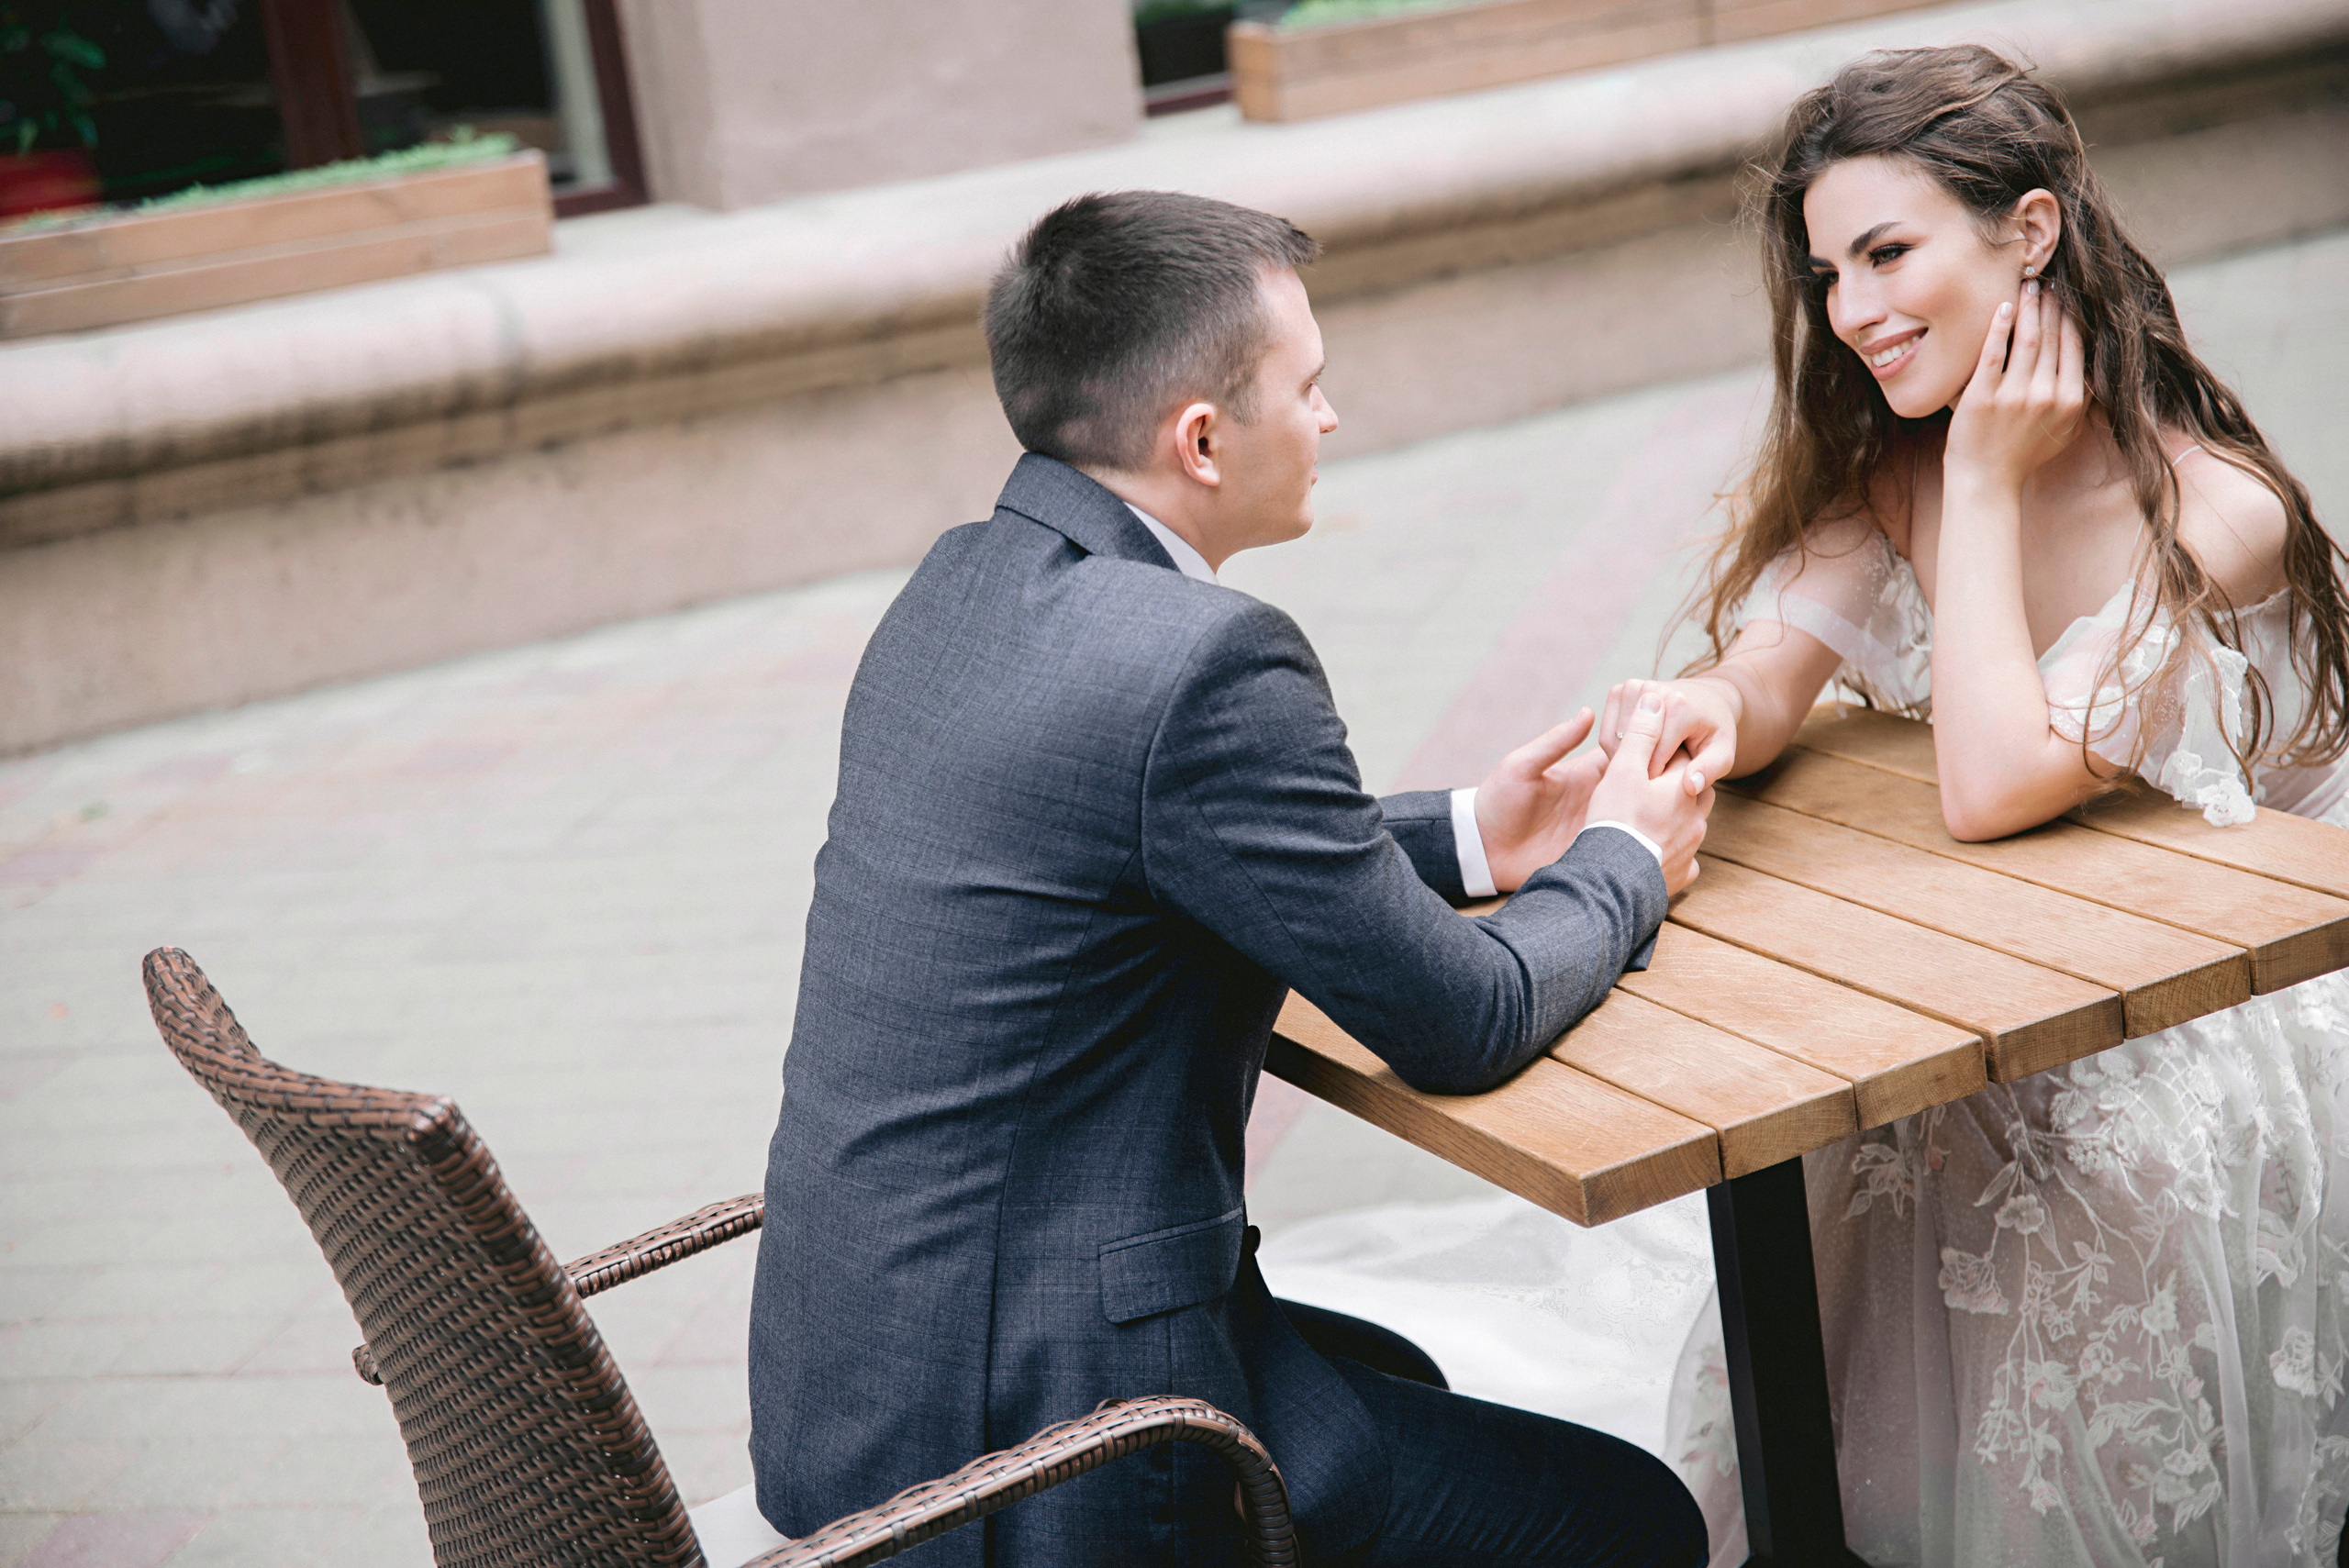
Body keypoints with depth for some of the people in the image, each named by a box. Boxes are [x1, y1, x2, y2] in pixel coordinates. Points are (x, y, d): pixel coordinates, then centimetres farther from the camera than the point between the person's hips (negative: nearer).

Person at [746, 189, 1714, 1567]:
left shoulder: (967, 586, 5)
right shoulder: (1204, 661, -24)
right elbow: (1463, 1021, -16)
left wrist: (1470, 837, 16)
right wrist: (1627, 862, 4)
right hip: (1028, 1444, -9)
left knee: (1398, 1383, 32)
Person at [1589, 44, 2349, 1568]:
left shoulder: (2212, 517, -22)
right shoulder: (1879, 469, 0)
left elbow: (1995, 785, -29)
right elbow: (1765, 680, -10)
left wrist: (1987, 481, -23)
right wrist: (1704, 713, -34)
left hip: (2224, 1023, -5)